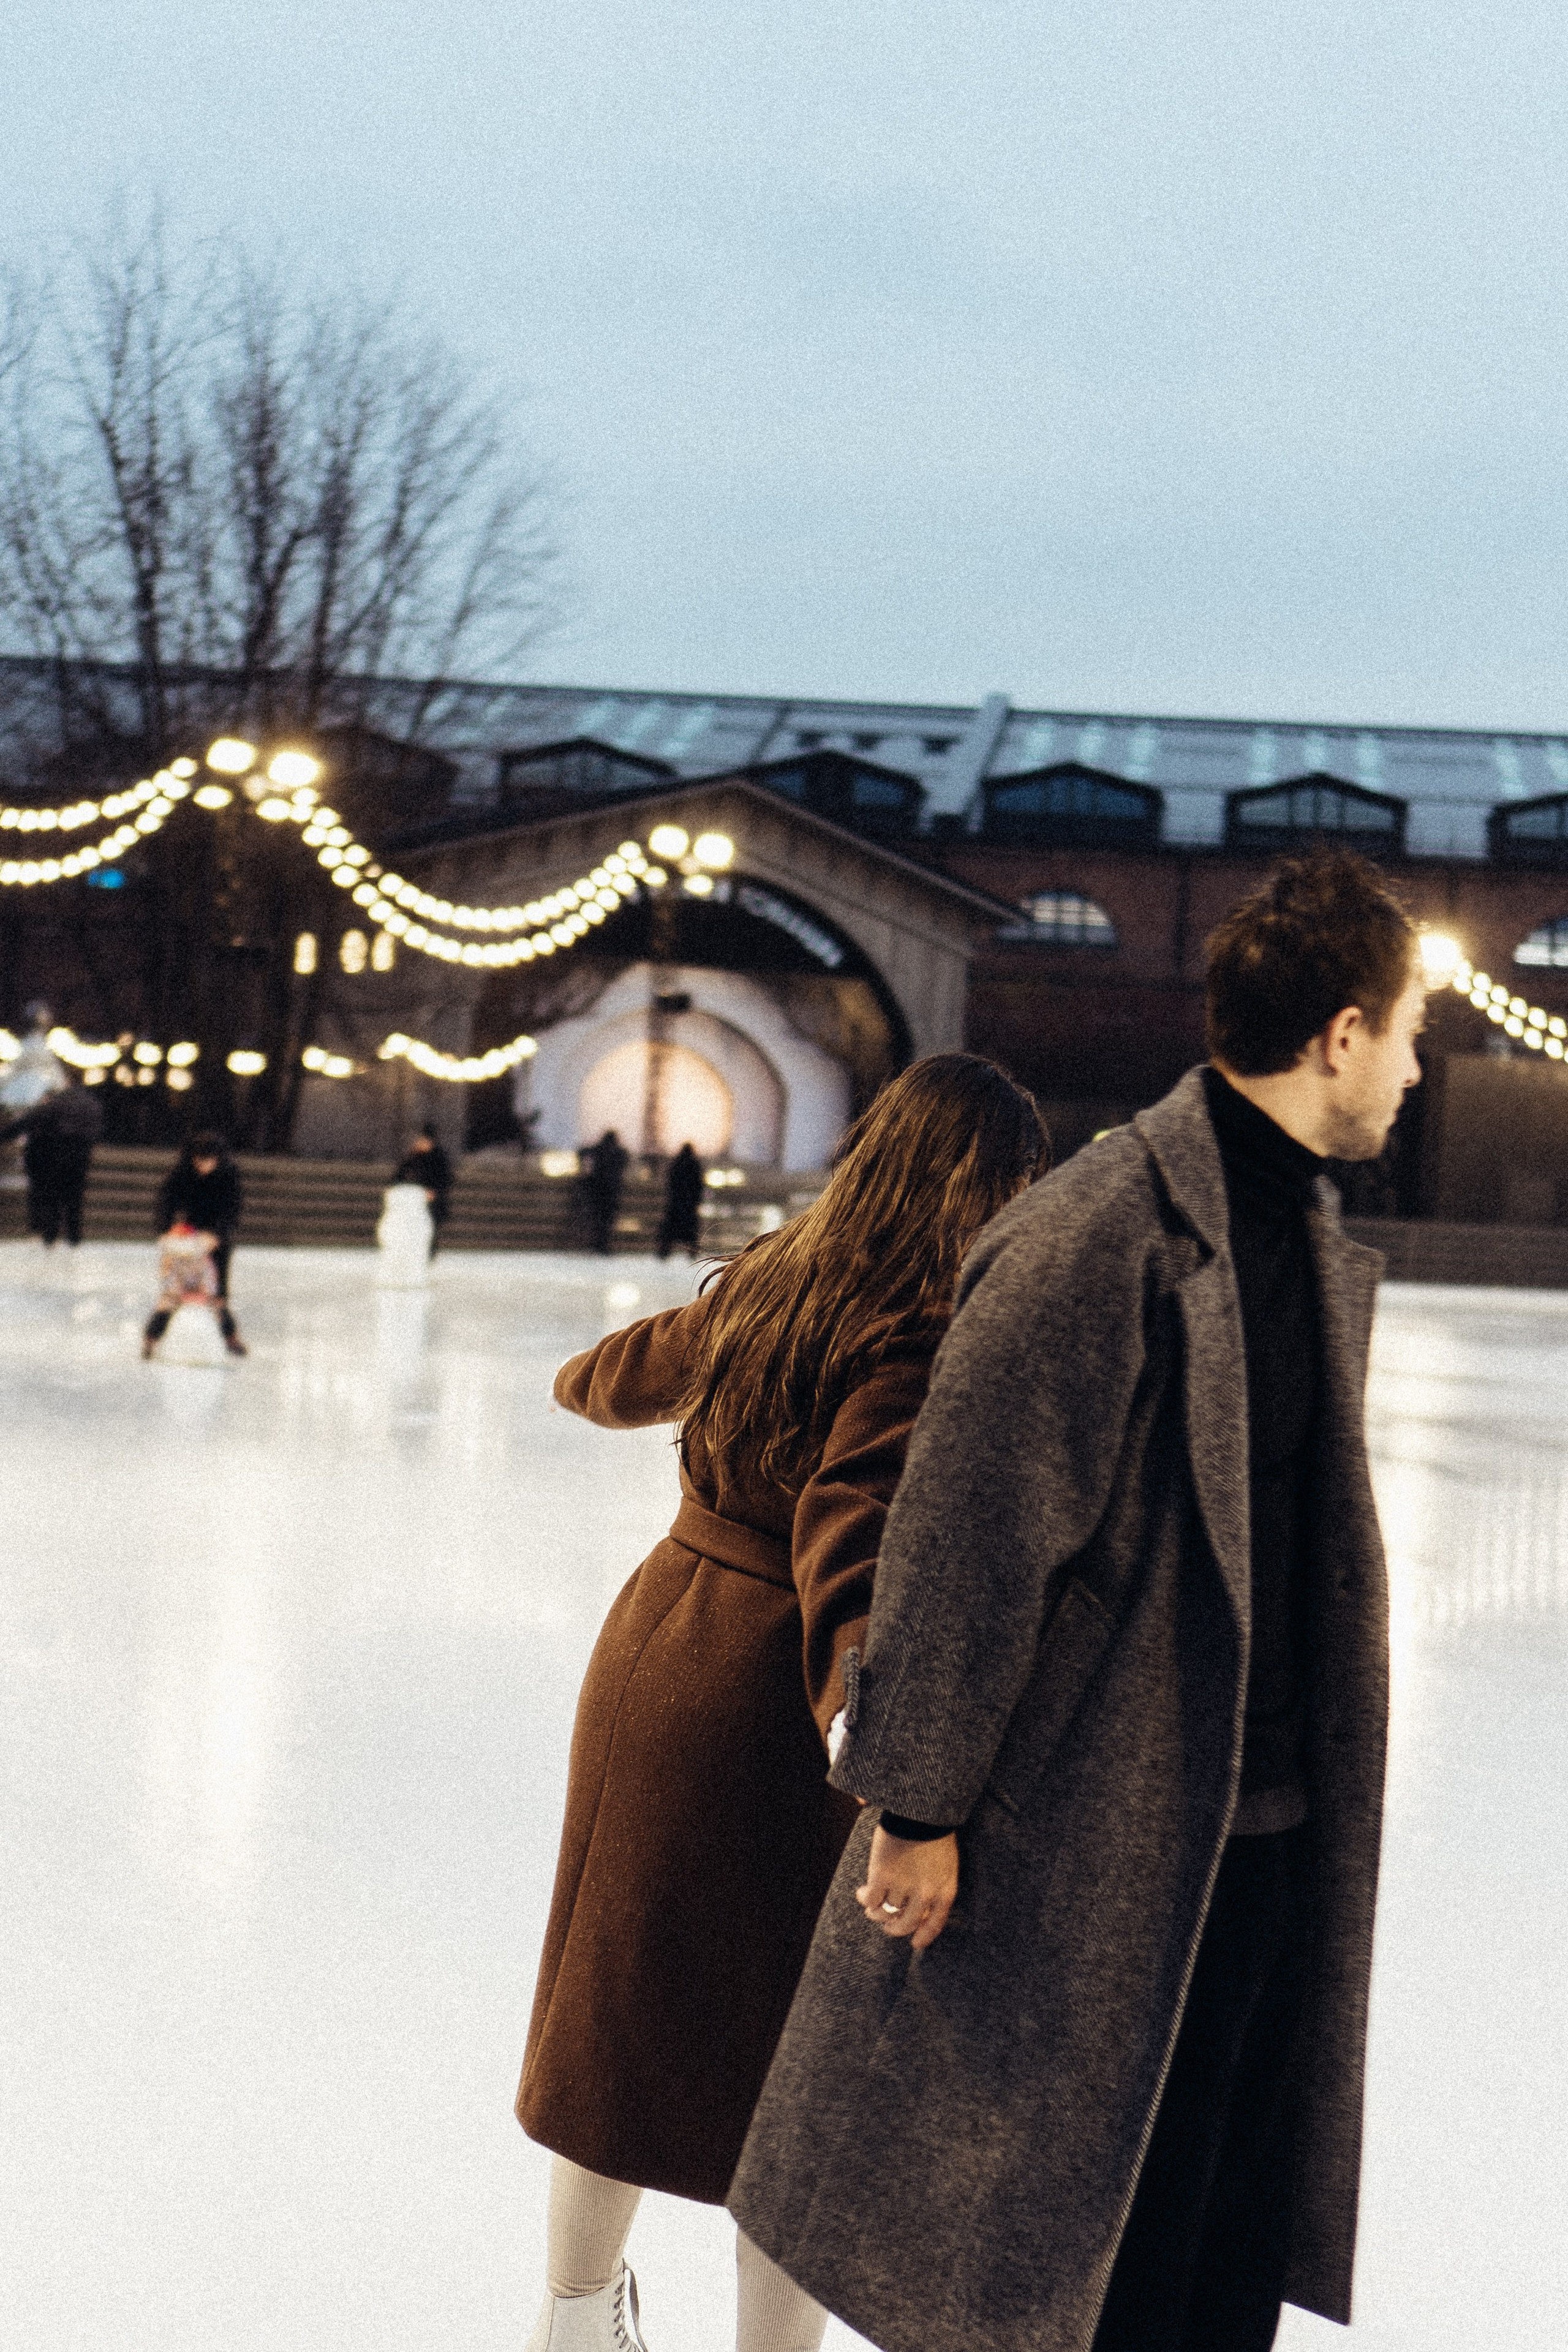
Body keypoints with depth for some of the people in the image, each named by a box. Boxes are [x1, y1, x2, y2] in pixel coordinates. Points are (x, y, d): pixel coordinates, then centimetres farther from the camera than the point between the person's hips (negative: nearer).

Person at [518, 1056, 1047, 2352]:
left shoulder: (766, 1283, 4)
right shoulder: (920, 1339, -20)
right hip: (774, 1699, -8)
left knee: (624, 1997, 22)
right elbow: (852, 1535, -35)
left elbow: (644, 1370, 24)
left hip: (656, 1646, 8)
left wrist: (589, 1379, 48)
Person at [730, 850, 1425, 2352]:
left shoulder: (1321, 1245, 10)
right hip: (1097, 1848, -8)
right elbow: (967, 1527, -17)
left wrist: (1315, 1788, 17)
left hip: (1271, 1846, 8)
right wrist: (918, 1805, -14)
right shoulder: (1103, 1230, -18)